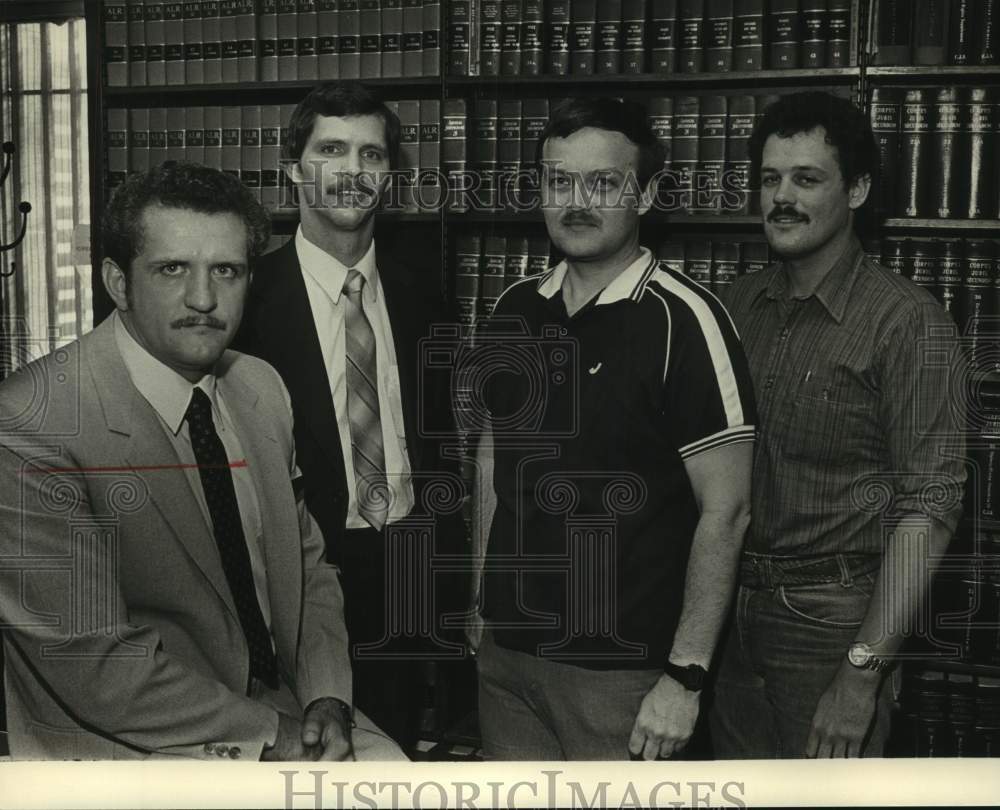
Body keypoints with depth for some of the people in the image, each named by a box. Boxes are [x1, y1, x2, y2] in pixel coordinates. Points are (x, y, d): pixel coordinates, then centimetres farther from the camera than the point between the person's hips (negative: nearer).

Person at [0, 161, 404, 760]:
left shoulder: (262, 389, 4)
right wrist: (268, 734, -15)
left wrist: (327, 700, -4)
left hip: (281, 709, 6)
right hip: (127, 748, -6)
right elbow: (92, 660, -19)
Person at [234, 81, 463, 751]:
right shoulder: (249, 296, -10)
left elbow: (440, 437, 9)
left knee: (397, 743, 17)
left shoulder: (420, 295, 3)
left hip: (411, 574, 4)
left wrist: (448, 573, 8)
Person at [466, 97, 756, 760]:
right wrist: (481, 598, 11)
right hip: (505, 655, 5)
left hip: (623, 674, -5)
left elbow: (725, 511, -14)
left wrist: (685, 678, -15)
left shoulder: (685, 320, -13)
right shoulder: (515, 309, 4)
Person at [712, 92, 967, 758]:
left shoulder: (906, 321, -12)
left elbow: (929, 507, -15)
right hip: (733, 610, 5)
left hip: (831, 620, -5)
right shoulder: (742, 304, 5)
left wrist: (862, 675, -18)